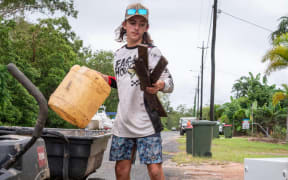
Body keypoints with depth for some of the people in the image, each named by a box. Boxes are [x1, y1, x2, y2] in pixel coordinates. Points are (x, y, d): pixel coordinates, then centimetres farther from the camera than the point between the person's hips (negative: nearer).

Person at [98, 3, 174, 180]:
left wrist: (160, 85, -24)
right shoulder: (118, 54, 15)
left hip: (147, 122, -5)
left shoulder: (152, 51, -1)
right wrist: (109, 80, 13)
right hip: (123, 122, 5)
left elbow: (170, 83, -3)